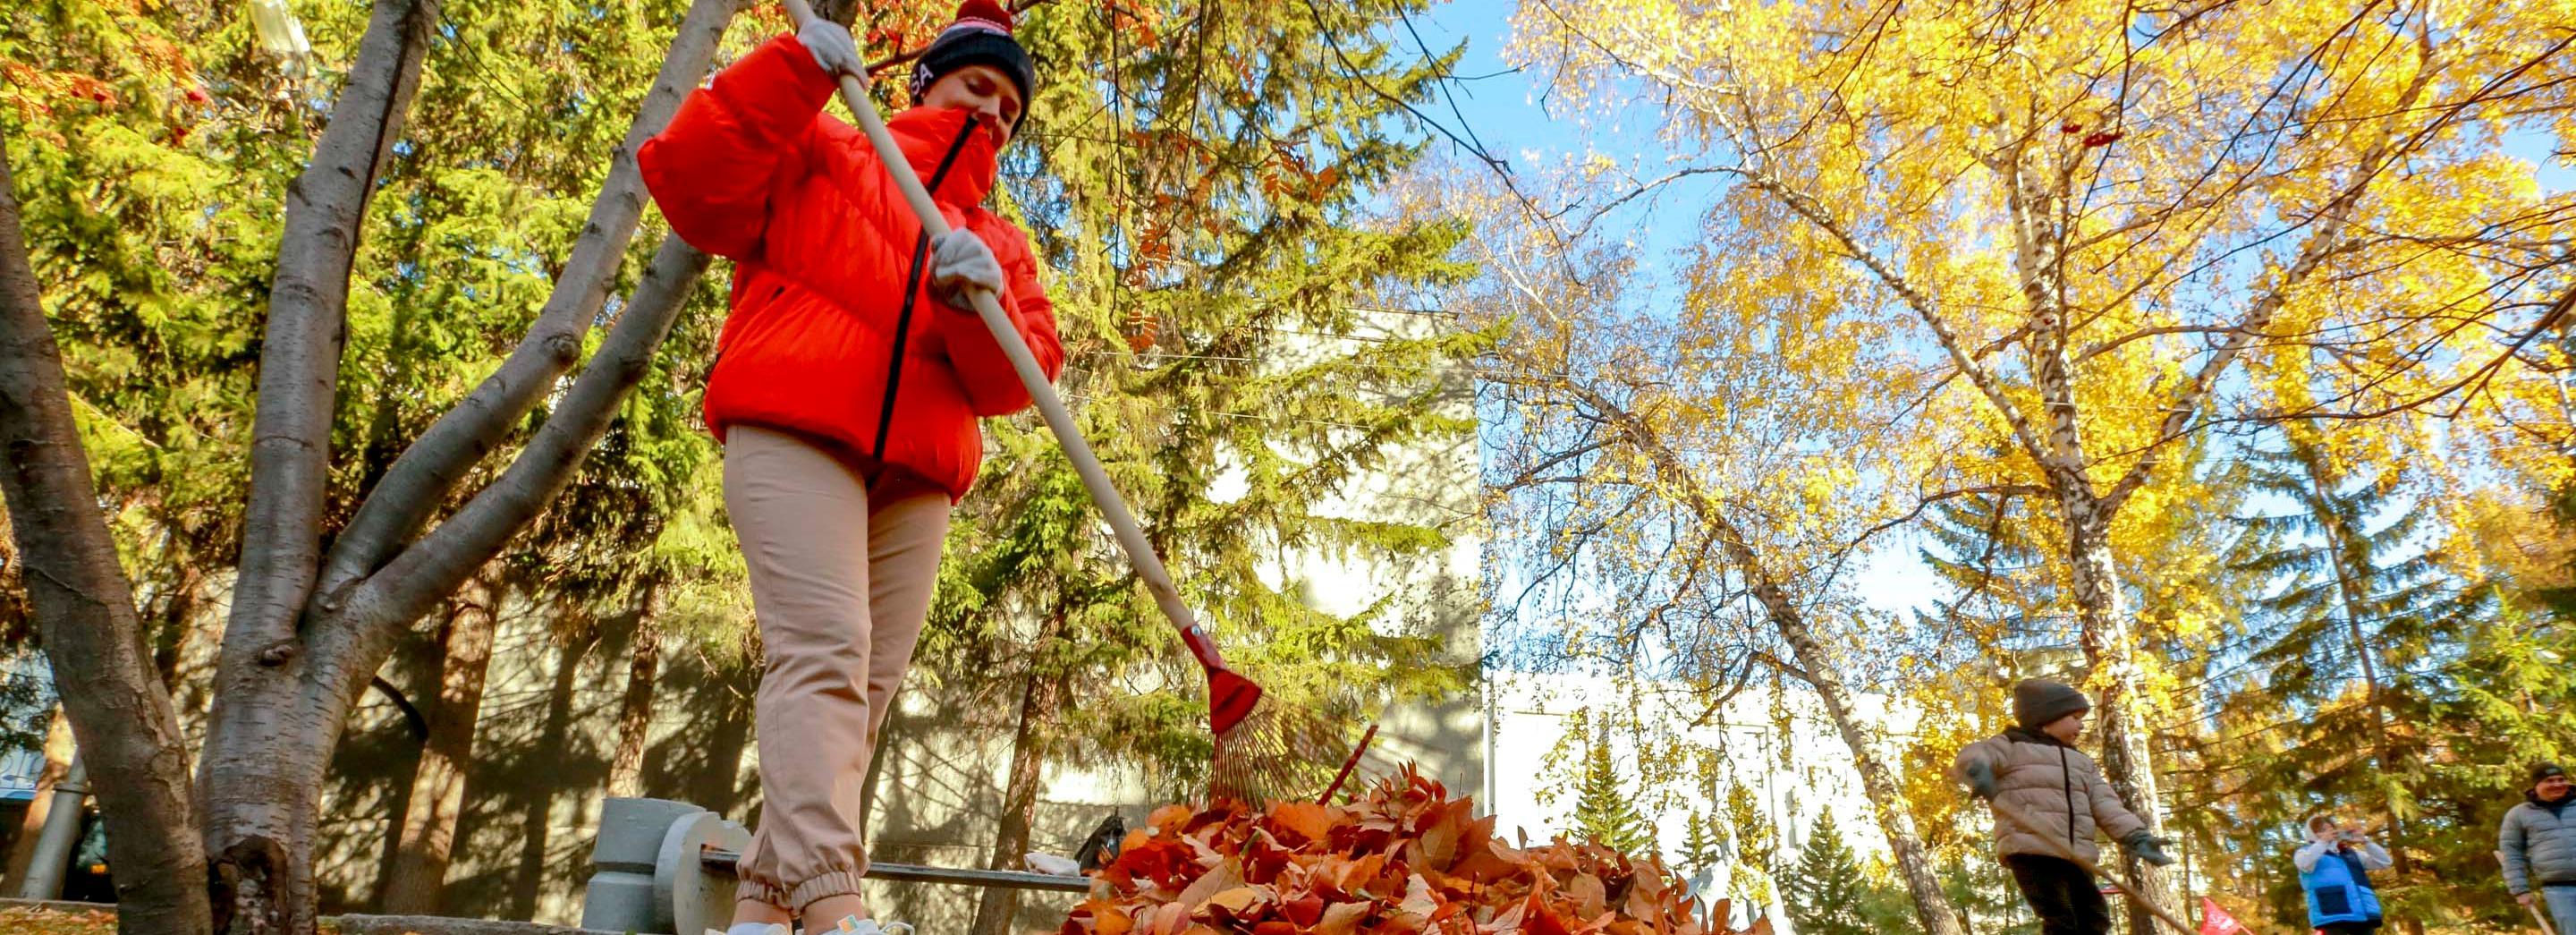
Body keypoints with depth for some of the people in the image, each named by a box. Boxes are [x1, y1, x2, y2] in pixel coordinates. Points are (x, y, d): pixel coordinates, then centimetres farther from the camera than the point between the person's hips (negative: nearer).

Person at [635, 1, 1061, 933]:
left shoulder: (1001, 246, 23)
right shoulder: (819, 154, 14)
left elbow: (1020, 377, 8)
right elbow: (688, 183, -1)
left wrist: (982, 306, -13)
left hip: (915, 478, 5)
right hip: (792, 434, -5)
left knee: (866, 684, -1)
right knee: (823, 648, -20)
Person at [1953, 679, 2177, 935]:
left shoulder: (2080, 762, 25)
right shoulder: (2012, 745, 4)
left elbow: (2105, 805, 13)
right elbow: (1969, 757, -13)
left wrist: (2136, 836, -4)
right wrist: (1977, 769, -38)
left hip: (2075, 856, 8)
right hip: (2031, 852, -8)